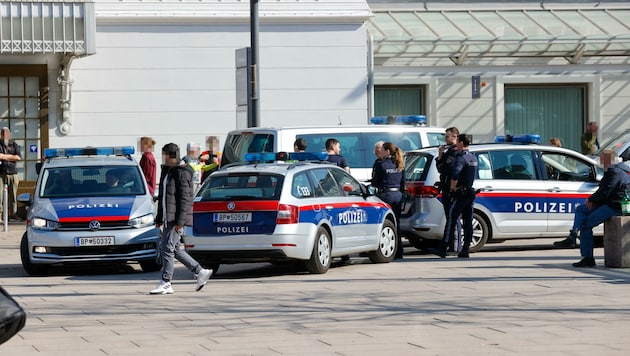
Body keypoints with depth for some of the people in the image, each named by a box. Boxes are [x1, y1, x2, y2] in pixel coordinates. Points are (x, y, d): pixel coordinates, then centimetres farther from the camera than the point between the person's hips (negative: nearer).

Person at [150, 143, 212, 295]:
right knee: (174, 249, 11)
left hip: (176, 218, -10)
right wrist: (159, 218, 22)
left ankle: (166, 283, -7)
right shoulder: (167, 171, 18)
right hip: (168, 218, 10)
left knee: (167, 248, -10)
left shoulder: (182, 173, -12)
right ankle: (201, 272, 19)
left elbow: (184, 198, -17)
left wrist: (180, 220, -21)